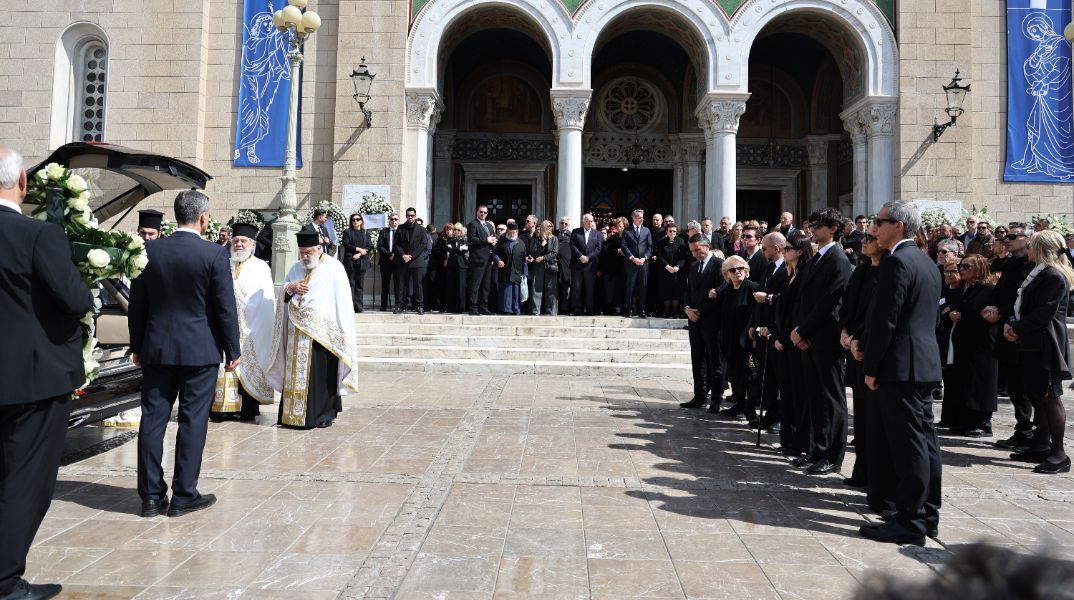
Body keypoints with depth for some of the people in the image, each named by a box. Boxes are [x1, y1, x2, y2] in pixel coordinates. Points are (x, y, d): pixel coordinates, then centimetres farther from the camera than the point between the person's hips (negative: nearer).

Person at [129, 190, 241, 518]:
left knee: (153, 418, 9)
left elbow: (137, 303, 7)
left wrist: (137, 346, 16)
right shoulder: (215, 254, -11)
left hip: (157, 348, 4)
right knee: (193, 421, 4)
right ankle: (183, 496, 11)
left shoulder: (149, 250, 1)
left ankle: (151, 495, 16)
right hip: (200, 350, -4)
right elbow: (226, 307, -9)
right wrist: (233, 349, 1)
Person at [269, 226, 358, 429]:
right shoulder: (295, 268, 15)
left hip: (321, 333, -5)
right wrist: (289, 288, -6)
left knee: (320, 374, -4)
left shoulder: (333, 268, -2)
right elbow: (282, 297, 16)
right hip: (296, 332, 5)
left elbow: (342, 302, -5)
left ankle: (323, 414, 5)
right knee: (295, 373, 5)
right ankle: (294, 413, 12)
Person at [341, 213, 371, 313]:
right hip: (350, 262, -2)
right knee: (350, 285, -4)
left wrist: (359, 254, -9)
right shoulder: (347, 232, 8)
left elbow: (369, 247, 4)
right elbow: (346, 245, -4)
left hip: (362, 262, 2)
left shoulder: (365, 233, 14)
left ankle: (358, 307, 4)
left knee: (360, 285, 2)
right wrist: (359, 249, -9)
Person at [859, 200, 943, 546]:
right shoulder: (927, 263, 16)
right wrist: (864, 343, 15)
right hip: (925, 362, 10)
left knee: (908, 444, -5)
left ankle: (910, 523, 1)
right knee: (924, 441, 13)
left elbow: (884, 320, -18)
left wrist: (870, 368, -10)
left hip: (901, 365, -10)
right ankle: (928, 515, 21)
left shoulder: (897, 262, -14)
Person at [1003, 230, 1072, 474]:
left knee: (1050, 397, -6)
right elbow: (1025, 306, 17)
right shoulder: (1038, 273, 17)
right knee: (1037, 396, 12)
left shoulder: (1054, 276, -13)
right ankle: (1042, 447, 20)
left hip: (1045, 345, -10)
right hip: (1032, 344, 10)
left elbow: (1044, 314, -19)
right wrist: (1012, 324, 1)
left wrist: (1017, 328, -11)